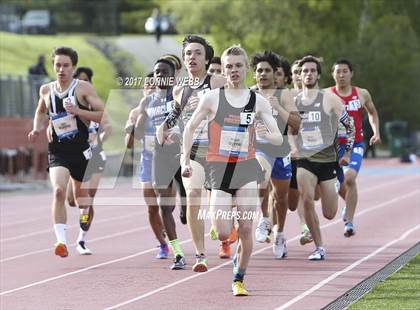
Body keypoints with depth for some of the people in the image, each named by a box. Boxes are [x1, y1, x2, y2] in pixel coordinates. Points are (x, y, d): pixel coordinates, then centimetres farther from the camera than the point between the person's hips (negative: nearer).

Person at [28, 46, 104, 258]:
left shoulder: (83, 88, -7)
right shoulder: (46, 90, 4)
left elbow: (104, 115, -10)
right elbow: (41, 112, 25)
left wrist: (78, 111, -22)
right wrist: (37, 130, 6)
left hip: (81, 150, -1)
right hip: (57, 151, 1)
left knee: (81, 194, 16)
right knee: (58, 191, -22)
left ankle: (82, 238, 45)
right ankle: (61, 242, -26)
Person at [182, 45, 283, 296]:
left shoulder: (258, 101, 3)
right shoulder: (212, 98, 1)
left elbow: (278, 138, 1)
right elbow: (190, 128, 9)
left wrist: (263, 134, -20)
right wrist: (186, 160, 0)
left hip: (247, 168, 1)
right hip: (219, 169, -1)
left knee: (246, 230, -5)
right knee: (223, 234, -8)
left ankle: (239, 280, 10)